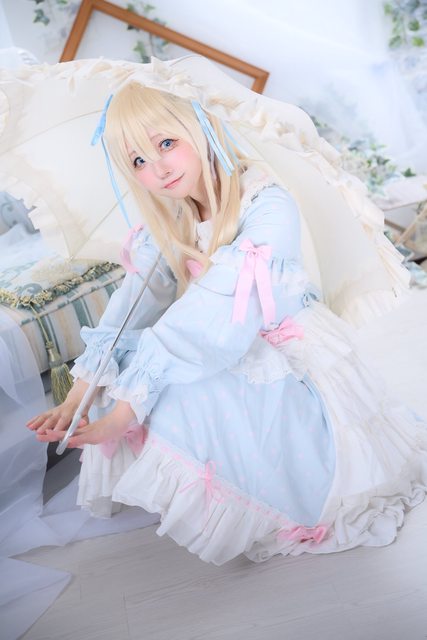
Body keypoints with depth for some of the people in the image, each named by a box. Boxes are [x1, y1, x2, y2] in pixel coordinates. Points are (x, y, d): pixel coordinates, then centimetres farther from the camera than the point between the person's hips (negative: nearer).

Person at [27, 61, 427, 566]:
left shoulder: (269, 207, -24)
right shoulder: (168, 221, 0)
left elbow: (216, 318, -31)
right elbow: (134, 300, -9)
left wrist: (128, 405, -32)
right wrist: (82, 390, -21)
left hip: (289, 354, -7)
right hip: (225, 355, 7)